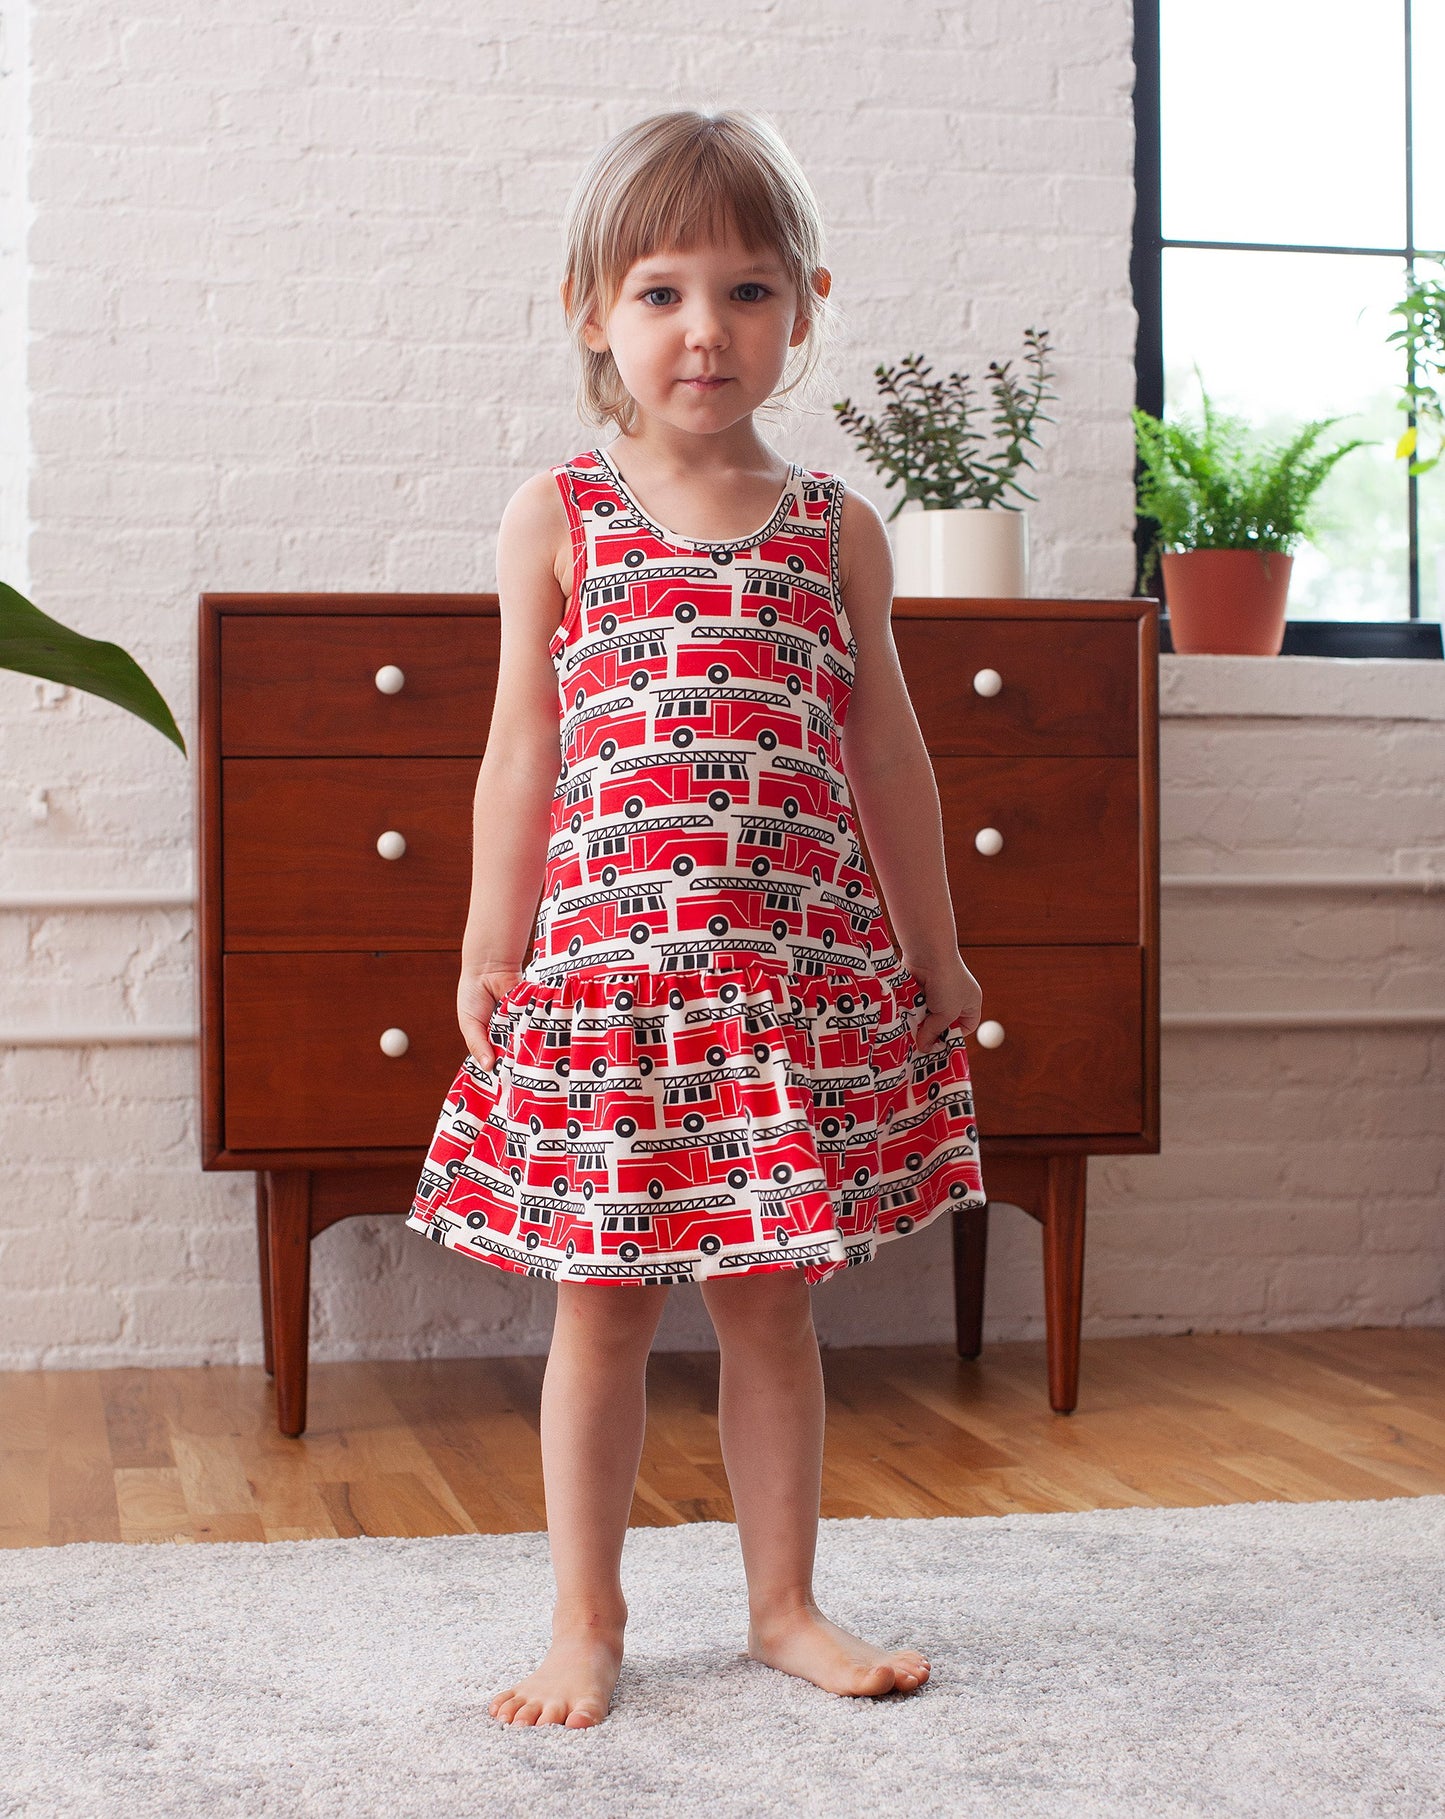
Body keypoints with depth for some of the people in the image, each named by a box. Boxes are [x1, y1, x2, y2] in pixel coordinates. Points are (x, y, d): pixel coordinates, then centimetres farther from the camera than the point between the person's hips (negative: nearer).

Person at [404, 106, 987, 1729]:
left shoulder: (835, 530, 7)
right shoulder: (556, 519, 3)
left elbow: (887, 755, 11)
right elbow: (524, 752, 4)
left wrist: (934, 951, 14)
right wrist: (491, 951, 3)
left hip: (801, 973, 1)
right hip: (605, 964, -1)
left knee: (770, 1295, 9)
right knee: (603, 1302, 5)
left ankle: (785, 1605, 24)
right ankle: (587, 1623, 19)